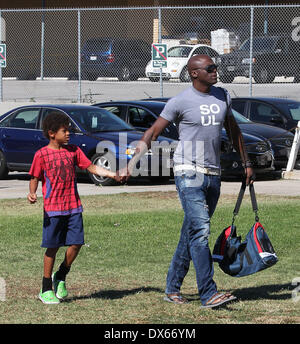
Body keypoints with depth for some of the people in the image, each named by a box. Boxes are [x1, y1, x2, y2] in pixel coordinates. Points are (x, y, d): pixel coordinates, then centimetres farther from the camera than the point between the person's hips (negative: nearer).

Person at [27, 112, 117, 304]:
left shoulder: (73, 151, 9)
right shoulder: (42, 155, -2)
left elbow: (92, 167, 7)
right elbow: (35, 178, 2)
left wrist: (112, 174, -5)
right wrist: (32, 194, -17)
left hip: (74, 207, 4)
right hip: (53, 208, -4)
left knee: (76, 243, -2)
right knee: (52, 247, -1)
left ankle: (60, 278, 21)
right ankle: (46, 290, 9)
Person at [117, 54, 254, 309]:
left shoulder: (222, 96, 12)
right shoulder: (180, 102, -7)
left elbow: (233, 130, 25)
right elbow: (152, 133, -3)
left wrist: (246, 163, 26)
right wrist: (131, 165, -10)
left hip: (213, 176, 6)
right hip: (189, 174, -6)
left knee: (191, 235, 9)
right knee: (200, 231, -16)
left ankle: (172, 289, 18)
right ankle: (208, 294, -19)